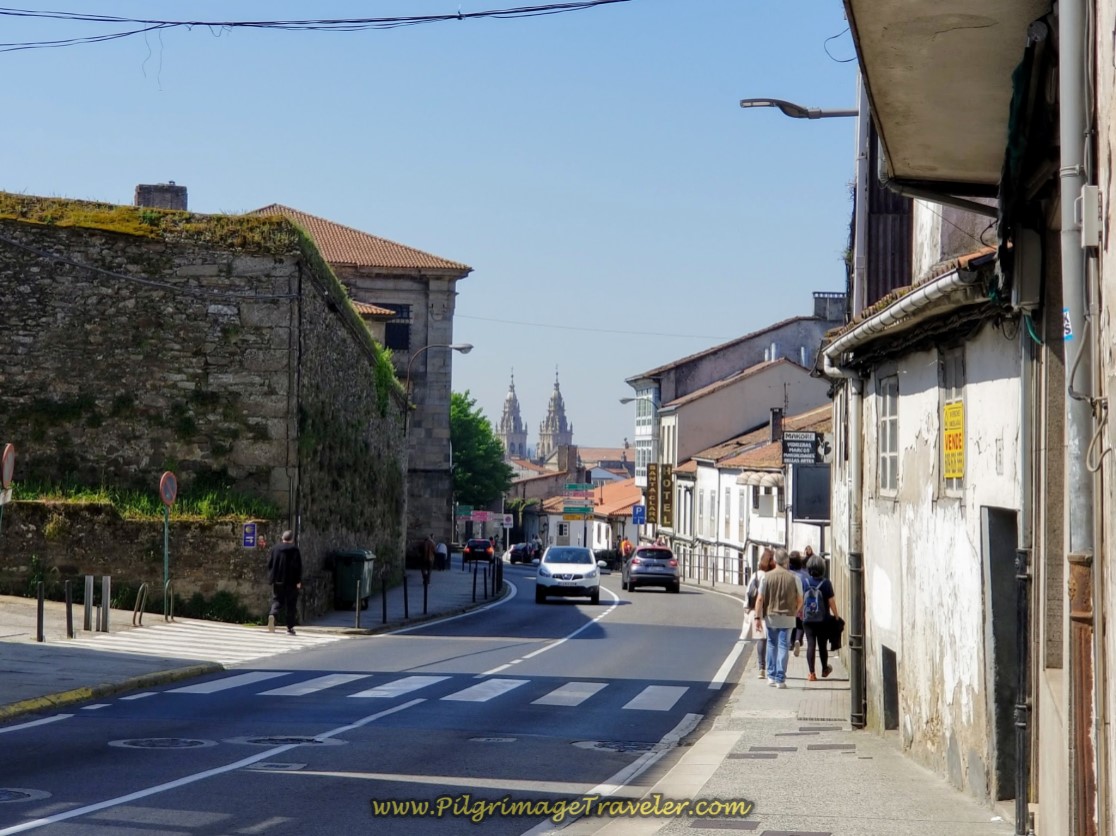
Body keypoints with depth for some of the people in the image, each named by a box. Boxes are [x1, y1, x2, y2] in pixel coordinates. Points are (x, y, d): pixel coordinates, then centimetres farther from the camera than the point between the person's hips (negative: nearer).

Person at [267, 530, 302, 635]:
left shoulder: (275, 549, 5)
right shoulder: (295, 550, -6)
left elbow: (269, 564, 6)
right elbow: (298, 566, -10)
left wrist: (271, 578, 14)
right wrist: (298, 581, -7)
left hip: (277, 581, 2)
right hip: (291, 582, -2)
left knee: (277, 600, 10)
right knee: (290, 604, 6)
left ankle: (272, 615, -22)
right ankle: (290, 628, 6)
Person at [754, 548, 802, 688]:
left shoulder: (767, 577, -4)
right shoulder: (794, 578, -4)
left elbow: (760, 599, -7)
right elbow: (800, 600, 2)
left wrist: (758, 617, -1)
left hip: (770, 617, 1)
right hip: (787, 617, -1)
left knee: (771, 645, 16)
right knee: (783, 646, 3)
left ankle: (771, 676, 17)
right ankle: (780, 679, 0)